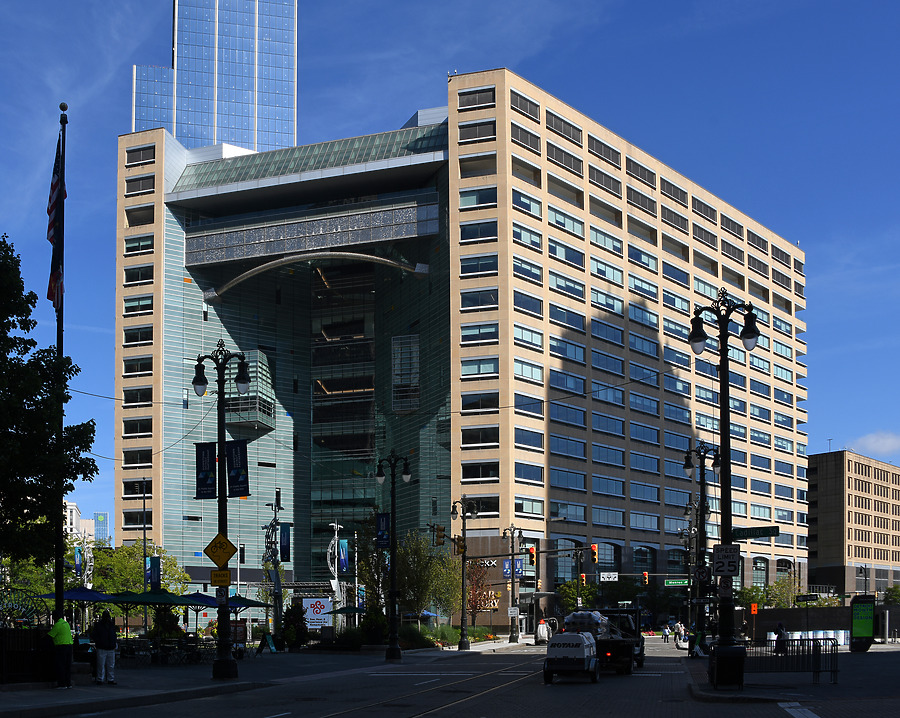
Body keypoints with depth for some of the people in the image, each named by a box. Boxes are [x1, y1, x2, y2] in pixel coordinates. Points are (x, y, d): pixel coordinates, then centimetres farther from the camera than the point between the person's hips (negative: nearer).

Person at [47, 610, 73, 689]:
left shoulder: (57, 625, -11)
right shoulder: (66, 623, 15)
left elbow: (49, 636, -9)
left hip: (61, 646, -8)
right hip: (69, 645, 8)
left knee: (60, 666, -3)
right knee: (68, 666, 11)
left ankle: (62, 683, -5)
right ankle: (68, 683, 13)